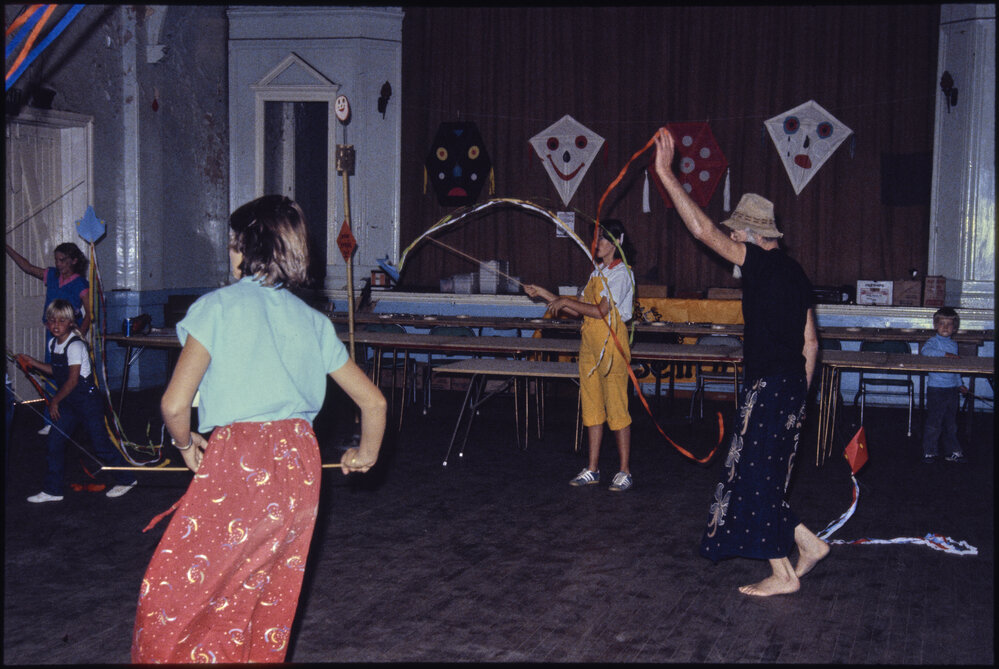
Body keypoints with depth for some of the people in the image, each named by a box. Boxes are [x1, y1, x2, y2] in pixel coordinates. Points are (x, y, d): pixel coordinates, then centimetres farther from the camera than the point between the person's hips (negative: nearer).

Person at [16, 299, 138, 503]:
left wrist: (55, 400, -10)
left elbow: (72, 380, -19)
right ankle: (52, 490, 14)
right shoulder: (53, 343, 6)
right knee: (55, 440, 4)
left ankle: (125, 479, 19)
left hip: (88, 400, -8)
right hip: (69, 402, 8)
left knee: (100, 444, 0)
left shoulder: (75, 346, -20)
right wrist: (33, 362, 14)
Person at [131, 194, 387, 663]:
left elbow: (174, 405, -11)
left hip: (238, 462, -6)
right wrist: (366, 453, 29)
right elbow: (373, 402, 12)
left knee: (170, 598, 7)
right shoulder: (313, 321, 11)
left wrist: (186, 444, 9)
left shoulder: (218, 306, -4)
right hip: (300, 464, 6)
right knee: (268, 601, 18)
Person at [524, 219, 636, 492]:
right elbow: (579, 311, 16)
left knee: (616, 406, -5)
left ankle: (625, 471, 3)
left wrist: (566, 301, -11)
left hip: (611, 344, -8)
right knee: (592, 405, 9)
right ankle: (592, 469, 15)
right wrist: (544, 295, 14)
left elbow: (601, 310, -19)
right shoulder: (597, 272, 18)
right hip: (590, 344, 8)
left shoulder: (621, 273, -9)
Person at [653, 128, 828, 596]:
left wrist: (666, 175, -18)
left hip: (767, 389, -9)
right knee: (762, 479, 18)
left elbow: (702, 229, -20)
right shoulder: (793, 272, 14)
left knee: (756, 479, 1)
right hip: (791, 386, 9)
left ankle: (782, 573, 8)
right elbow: (810, 342, 16)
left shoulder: (759, 261, -12)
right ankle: (807, 544, 21)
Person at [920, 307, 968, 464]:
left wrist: (960, 384, 21)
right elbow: (925, 350, -27)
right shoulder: (933, 341, -5)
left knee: (951, 423, 13)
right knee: (934, 422, -3)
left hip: (952, 388, 6)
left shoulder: (954, 344, 15)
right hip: (936, 388, -6)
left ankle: (953, 452, 21)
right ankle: (929, 452, 6)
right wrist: (945, 354, -30)